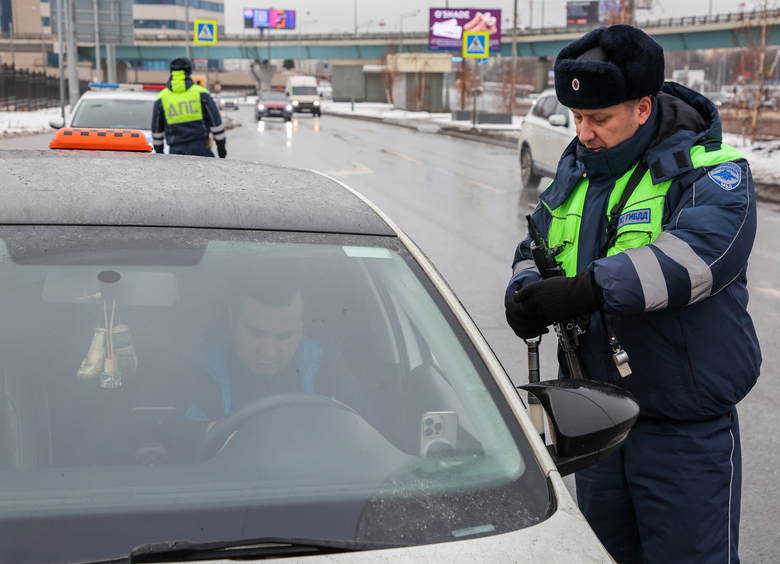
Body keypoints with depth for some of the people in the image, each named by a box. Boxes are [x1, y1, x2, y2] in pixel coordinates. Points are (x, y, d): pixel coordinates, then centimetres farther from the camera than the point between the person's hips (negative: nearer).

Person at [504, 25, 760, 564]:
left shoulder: (711, 175, -13)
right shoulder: (575, 170, 8)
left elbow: (697, 254, -31)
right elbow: (535, 250, 14)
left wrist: (587, 290, -40)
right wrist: (525, 293, -11)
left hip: (686, 433, -6)